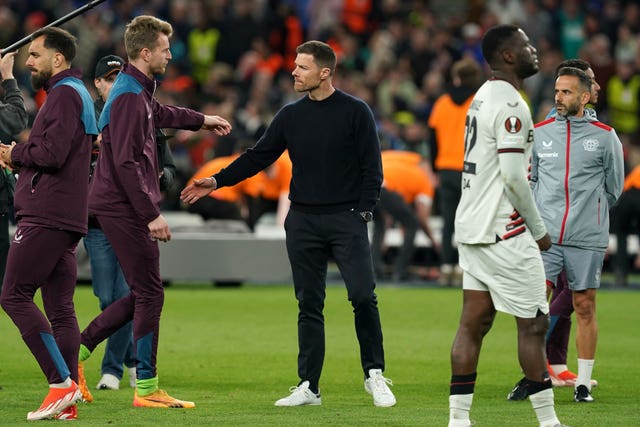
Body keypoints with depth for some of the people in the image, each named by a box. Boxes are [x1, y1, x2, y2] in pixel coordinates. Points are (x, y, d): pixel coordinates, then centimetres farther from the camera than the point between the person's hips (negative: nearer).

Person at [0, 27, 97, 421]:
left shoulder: (64, 94, -9)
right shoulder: (76, 93, 24)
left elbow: (52, 152, -21)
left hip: (46, 218, -10)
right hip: (67, 219, 10)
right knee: (60, 307, 6)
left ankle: (62, 382, -15)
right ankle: (67, 401, 4)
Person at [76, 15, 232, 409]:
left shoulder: (139, 91, 14)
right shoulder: (129, 97, -18)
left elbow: (157, 113, 39)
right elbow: (125, 163, -23)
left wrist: (201, 120, 52)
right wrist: (151, 214, -23)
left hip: (121, 208, 10)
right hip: (124, 208, -10)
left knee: (144, 294, 13)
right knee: (149, 294, -6)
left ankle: (79, 348, 15)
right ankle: (146, 388, -2)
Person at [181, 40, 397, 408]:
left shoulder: (355, 112, -2)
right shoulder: (291, 116, 9)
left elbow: (372, 167, -2)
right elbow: (258, 157, 13)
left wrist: (363, 212, -9)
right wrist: (217, 181, 6)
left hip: (346, 218, -4)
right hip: (303, 221, 4)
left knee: (363, 297, -12)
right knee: (309, 305, 4)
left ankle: (375, 375, 2)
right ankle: (309, 388, 7)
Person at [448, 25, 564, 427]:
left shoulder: (483, 98, 16)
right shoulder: (509, 104, -15)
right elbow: (514, 175, -20)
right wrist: (538, 229, -10)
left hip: (471, 226, 9)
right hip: (502, 231, -9)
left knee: (474, 323, 7)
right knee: (534, 323, -2)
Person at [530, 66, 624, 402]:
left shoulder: (604, 137, 1)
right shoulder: (540, 133, 8)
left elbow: (613, 188, 10)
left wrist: (589, 216, 11)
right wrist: (540, 215, 6)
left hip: (587, 239, -1)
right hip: (545, 236, 1)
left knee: (585, 308, 3)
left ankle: (583, 383, 12)